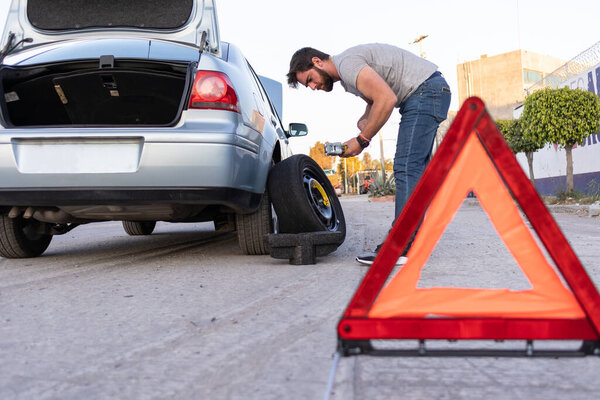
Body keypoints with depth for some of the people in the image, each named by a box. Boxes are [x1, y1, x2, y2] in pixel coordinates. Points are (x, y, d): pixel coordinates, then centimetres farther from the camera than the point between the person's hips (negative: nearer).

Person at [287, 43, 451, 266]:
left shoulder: (347, 64, -16)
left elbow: (387, 99, -25)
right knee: (415, 170, 8)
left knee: (406, 168, -15)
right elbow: (374, 99, 28)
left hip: (426, 91, -11)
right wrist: (364, 120, 5)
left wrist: (362, 140, -17)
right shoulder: (345, 77, 16)